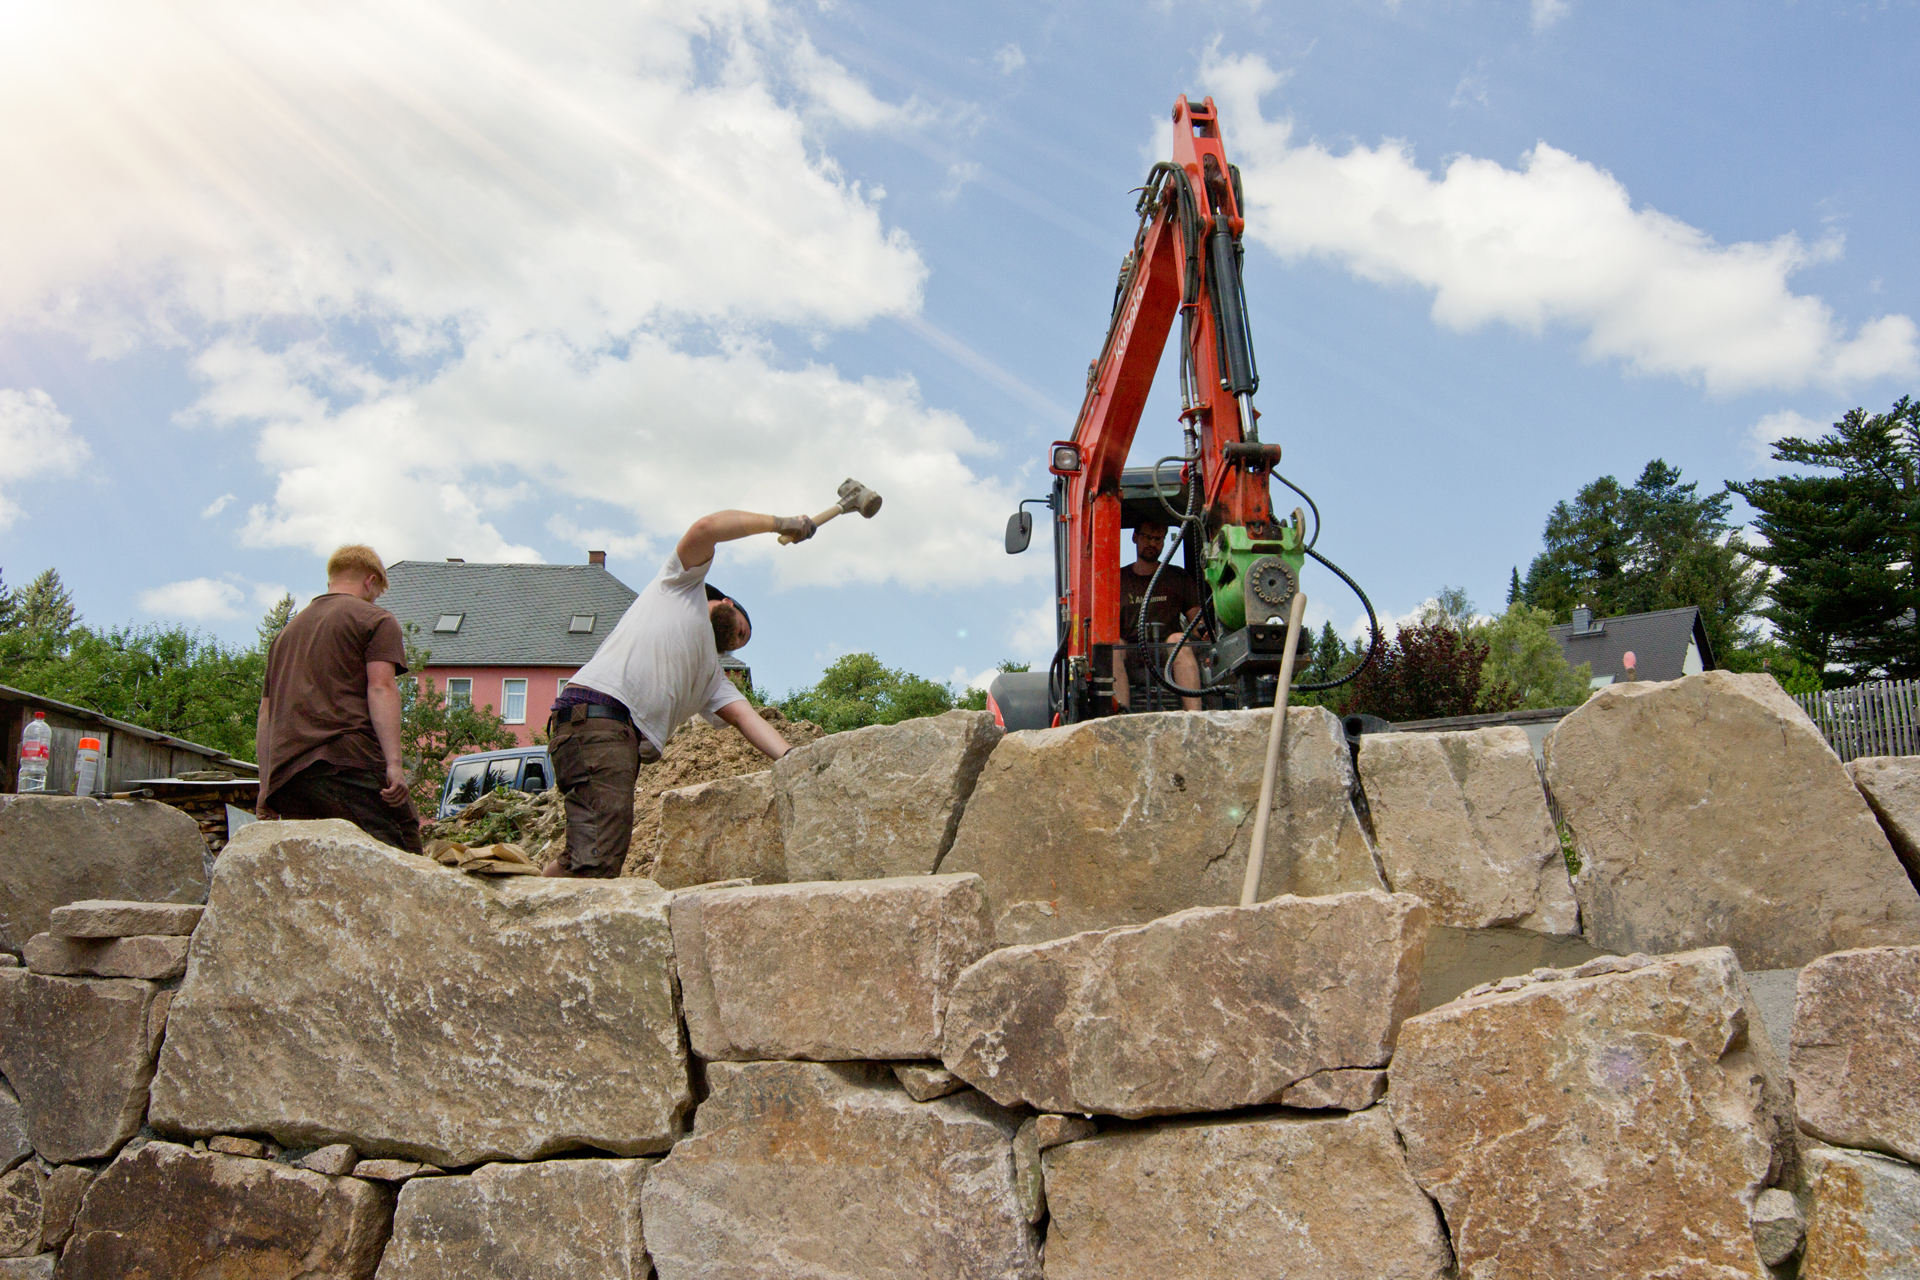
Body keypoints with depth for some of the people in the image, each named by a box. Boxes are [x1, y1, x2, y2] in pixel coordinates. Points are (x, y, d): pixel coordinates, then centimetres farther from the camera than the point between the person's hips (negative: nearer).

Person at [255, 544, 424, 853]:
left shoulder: (286, 633, 31)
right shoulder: (376, 620, 10)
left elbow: (265, 715, 27)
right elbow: (381, 687, -6)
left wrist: (266, 788, 27)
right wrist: (394, 763, -14)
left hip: (285, 774, 7)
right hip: (350, 763, -7)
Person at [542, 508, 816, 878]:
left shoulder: (711, 672, 35)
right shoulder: (683, 586, 20)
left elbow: (744, 716, 19)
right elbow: (704, 529, 2)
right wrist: (779, 523, 9)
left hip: (630, 740, 8)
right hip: (593, 715, -8)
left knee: (601, 861, -4)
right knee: (596, 860, -22)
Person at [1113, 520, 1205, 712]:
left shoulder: (1179, 577, 20)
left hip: (1168, 655, 0)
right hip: (1130, 656, 0)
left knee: (1178, 639, -33)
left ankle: (1194, 716, -51)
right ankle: (1122, 714, -55)